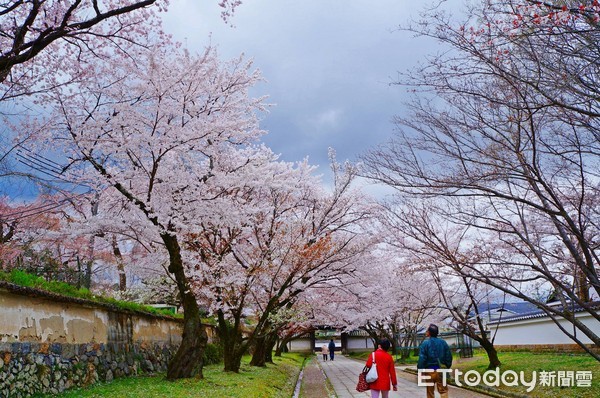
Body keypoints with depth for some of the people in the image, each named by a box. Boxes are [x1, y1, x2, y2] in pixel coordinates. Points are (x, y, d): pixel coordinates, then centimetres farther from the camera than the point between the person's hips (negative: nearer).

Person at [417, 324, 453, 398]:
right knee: (443, 390, 8)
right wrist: (447, 367, 18)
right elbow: (449, 356, 6)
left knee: (430, 392, 9)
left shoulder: (425, 343, -10)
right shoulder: (443, 342, 2)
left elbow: (422, 358, -13)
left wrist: (420, 370, -5)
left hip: (430, 370, -2)